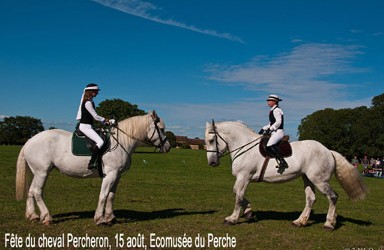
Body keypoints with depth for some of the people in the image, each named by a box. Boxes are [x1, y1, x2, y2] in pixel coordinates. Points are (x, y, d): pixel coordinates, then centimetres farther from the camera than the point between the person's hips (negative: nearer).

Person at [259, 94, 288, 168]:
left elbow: (278, 122, -19)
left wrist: (270, 129, -18)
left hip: (278, 132, -11)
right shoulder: (273, 110, 20)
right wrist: (264, 129, 14)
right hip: (274, 132, 11)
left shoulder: (276, 110, -9)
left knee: (270, 146, -30)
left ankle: (282, 161, -30)